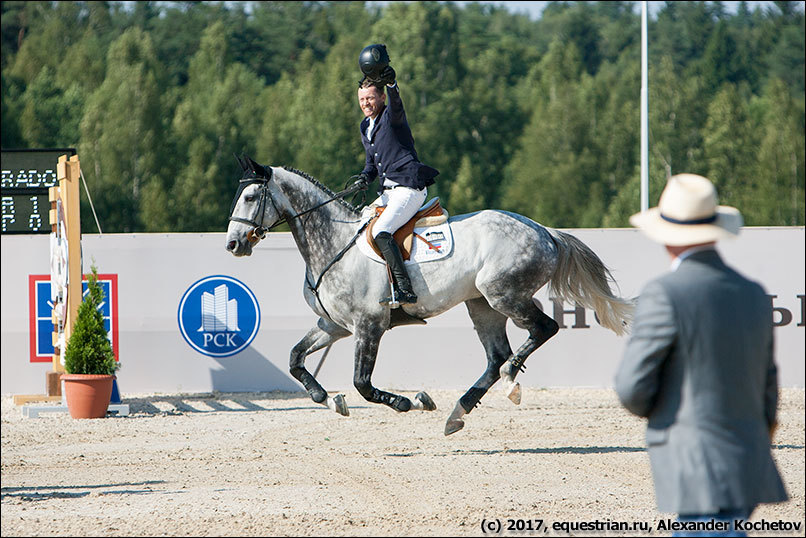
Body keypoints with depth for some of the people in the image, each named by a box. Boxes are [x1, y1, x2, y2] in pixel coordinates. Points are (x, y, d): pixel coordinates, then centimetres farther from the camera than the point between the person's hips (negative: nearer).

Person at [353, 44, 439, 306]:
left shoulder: (391, 117, -7)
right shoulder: (365, 127, 17)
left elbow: (396, 104, -31)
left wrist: (391, 83, -52)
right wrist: (365, 178, 1)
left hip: (409, 187, -9)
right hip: (388, 190, 9)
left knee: (380, 231, -25)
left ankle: (405, 291, -32)